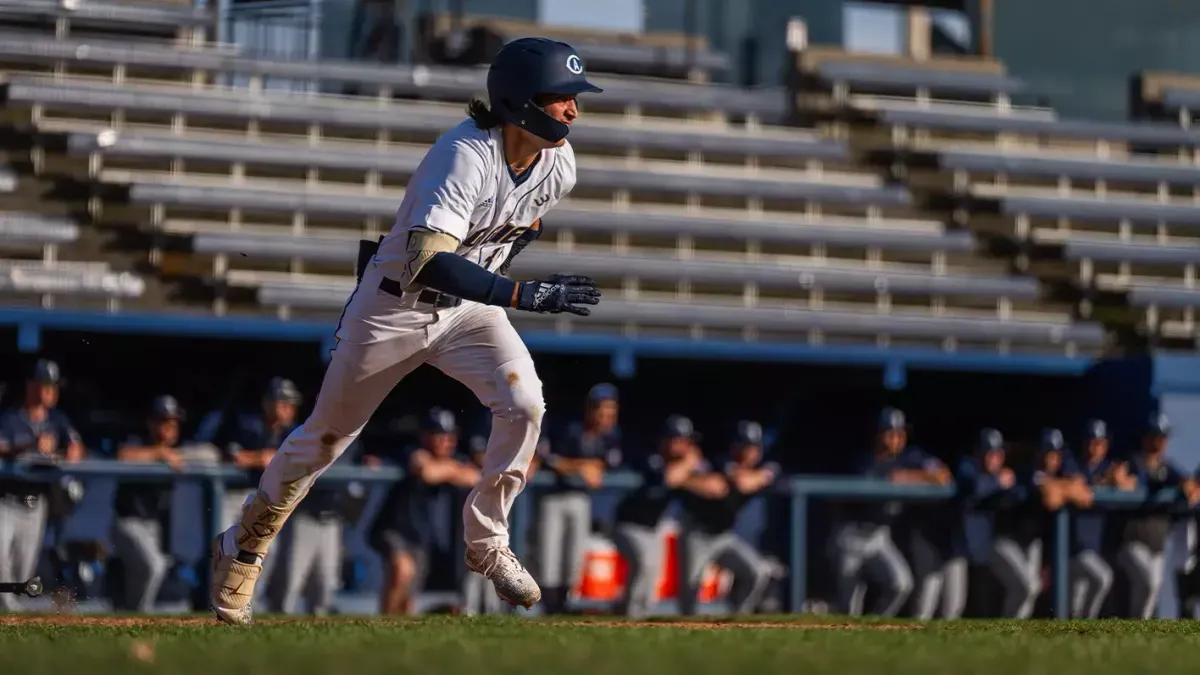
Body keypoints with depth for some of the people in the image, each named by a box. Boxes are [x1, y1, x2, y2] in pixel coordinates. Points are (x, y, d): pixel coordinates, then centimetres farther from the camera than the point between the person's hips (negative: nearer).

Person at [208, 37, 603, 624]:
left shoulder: (558, 165, -11)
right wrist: (522, 295, -50)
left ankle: (486, 544, 0)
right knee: (326, 436, 9)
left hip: (469, 307, 5)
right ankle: (243, 549, 31)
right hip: (394, 305, -5)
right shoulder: (465, 156, -33)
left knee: (524, 405, -20)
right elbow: (429, 263, -45)